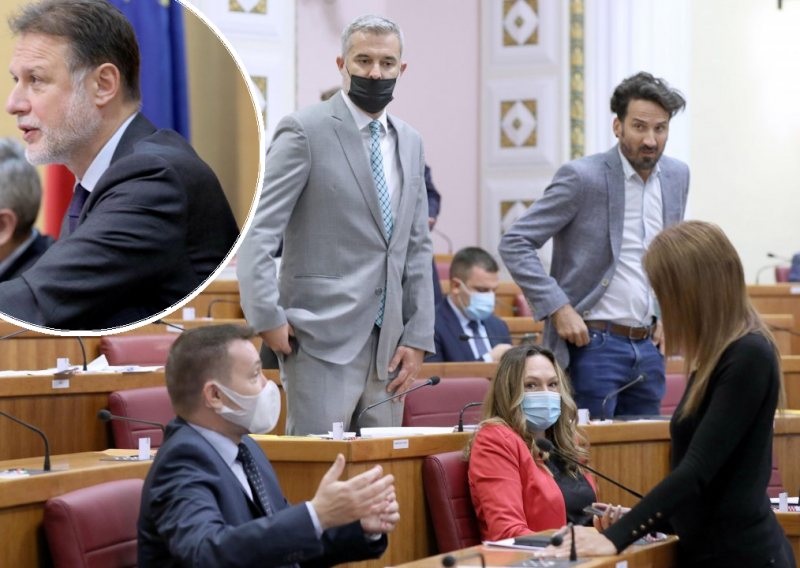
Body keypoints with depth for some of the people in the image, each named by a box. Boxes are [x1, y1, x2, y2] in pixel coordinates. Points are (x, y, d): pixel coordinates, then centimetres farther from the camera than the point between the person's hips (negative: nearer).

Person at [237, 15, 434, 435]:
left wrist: (418, 338, 7)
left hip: (388, 346, 6)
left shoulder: (409, 143, 15)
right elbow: (257, 232, -10)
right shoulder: (304, 131, -5)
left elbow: (417, 248, 15)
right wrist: (267, 319, -16)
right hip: (323, 340, -6)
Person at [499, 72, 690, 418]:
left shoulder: (676, 176, 8)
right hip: (592, 345, -6)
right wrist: (558, 308, -17)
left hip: (648, 347, 6)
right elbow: (514, 244, -11)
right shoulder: (583, 177, -11)